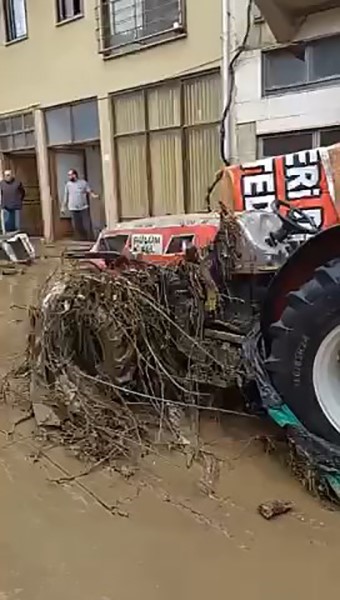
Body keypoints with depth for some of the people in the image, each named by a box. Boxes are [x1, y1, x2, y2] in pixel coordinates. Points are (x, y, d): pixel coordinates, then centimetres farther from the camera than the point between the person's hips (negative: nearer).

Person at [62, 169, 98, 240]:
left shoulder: (83, 182, 2)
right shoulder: (68, 184, 9)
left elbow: (89, 191, -1)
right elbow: (66, 197, 12)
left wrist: (94, 195, -23)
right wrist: (63, 207, 11)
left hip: (84, 208, -2)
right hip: (73, 209, 2)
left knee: (87, 224, -2)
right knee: (77, 226, 1)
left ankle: (90, 239, 6)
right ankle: (81, 239, 11)